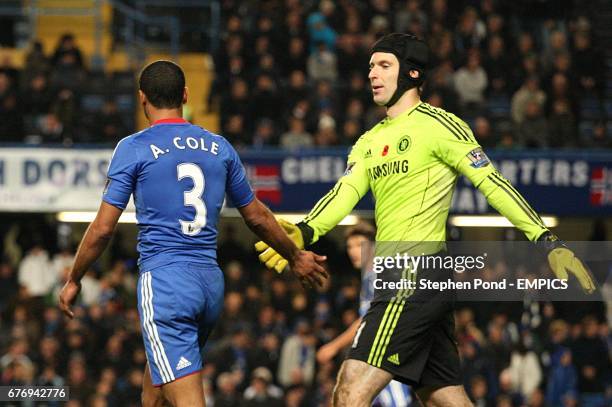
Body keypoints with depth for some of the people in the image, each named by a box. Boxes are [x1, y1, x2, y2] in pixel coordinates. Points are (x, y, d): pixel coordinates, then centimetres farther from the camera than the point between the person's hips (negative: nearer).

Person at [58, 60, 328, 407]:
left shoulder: (133, 149, -3)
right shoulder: (220, 147, 11)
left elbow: (103, 228, -4)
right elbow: (258, 217, 19)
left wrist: (74, 281, 9)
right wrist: (296, 257, 35)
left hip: (163, 281, -6)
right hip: (211, 281, 6)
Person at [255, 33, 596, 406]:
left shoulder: (437, 124, -3)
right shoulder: (369, 143, 20)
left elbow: (492, 183, -8)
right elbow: (345, 193, 6)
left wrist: (548, 242, -16)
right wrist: (304, 233, -14)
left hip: (419, 275, -9)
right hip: (400, 278, 9)